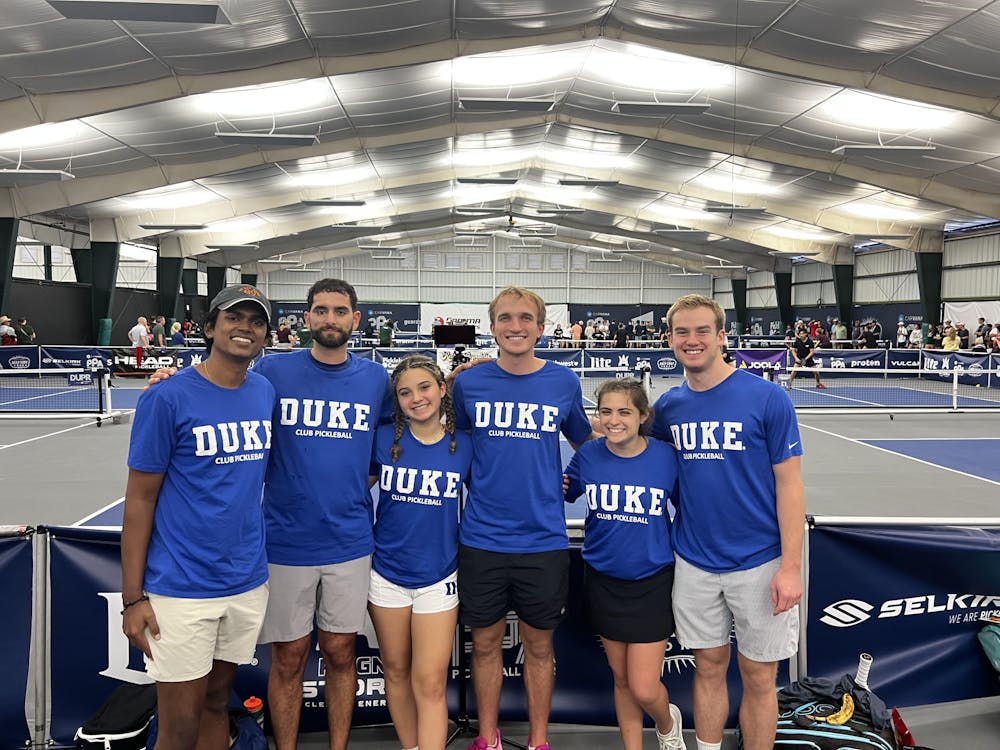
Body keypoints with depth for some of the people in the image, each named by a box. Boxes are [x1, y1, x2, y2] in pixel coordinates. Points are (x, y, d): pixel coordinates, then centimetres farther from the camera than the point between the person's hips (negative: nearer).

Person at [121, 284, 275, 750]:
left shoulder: (266, 393, 4)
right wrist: (132, 598, -9)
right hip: (182, 589, -4)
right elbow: (139, 500, -8)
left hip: (248, 584, 5)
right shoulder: (167, 399, -11)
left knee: (217, 703, 19)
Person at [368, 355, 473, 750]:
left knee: (430, 683, -3)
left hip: (438, 576, -1)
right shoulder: (383, 439, -6)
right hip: (387, 574, 1)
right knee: (396, 672, 14)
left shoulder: (464, 444, -6)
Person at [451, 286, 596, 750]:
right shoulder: (469, 383, -1)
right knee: (485, 643, 13)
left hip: (543, 539, 0)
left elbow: (585, 442, 16)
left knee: (539, 646, 13)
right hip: (481, 539, 0)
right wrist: (484, 480, 2)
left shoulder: (564, 383, 0)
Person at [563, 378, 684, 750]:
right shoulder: (587, 455, -7)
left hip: (652, 582, -2)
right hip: (604, 581, 2)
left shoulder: (666, 456, -12)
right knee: (621, 679, 14)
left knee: (644, 689, -1)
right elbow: (563, 493, 10)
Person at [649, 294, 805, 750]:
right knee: (709, 667, 15)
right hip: (694, 563, 3)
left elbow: (789, 484, -9)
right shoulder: (667, 406, 2)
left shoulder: (767, 398, -10)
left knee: (758, 678, 9)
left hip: (759, 564, -3)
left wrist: (790, 566, -13)